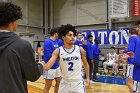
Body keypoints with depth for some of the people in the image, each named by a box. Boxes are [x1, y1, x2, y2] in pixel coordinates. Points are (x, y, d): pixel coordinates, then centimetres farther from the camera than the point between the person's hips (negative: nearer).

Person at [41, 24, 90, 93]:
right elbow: (47, 67, -14)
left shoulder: (80, 49, -6)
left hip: (78, 82, 0)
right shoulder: (58, 51, -8)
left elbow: (85, 64, 10)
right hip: (65, 83, 1)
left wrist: (88, 77, 10)